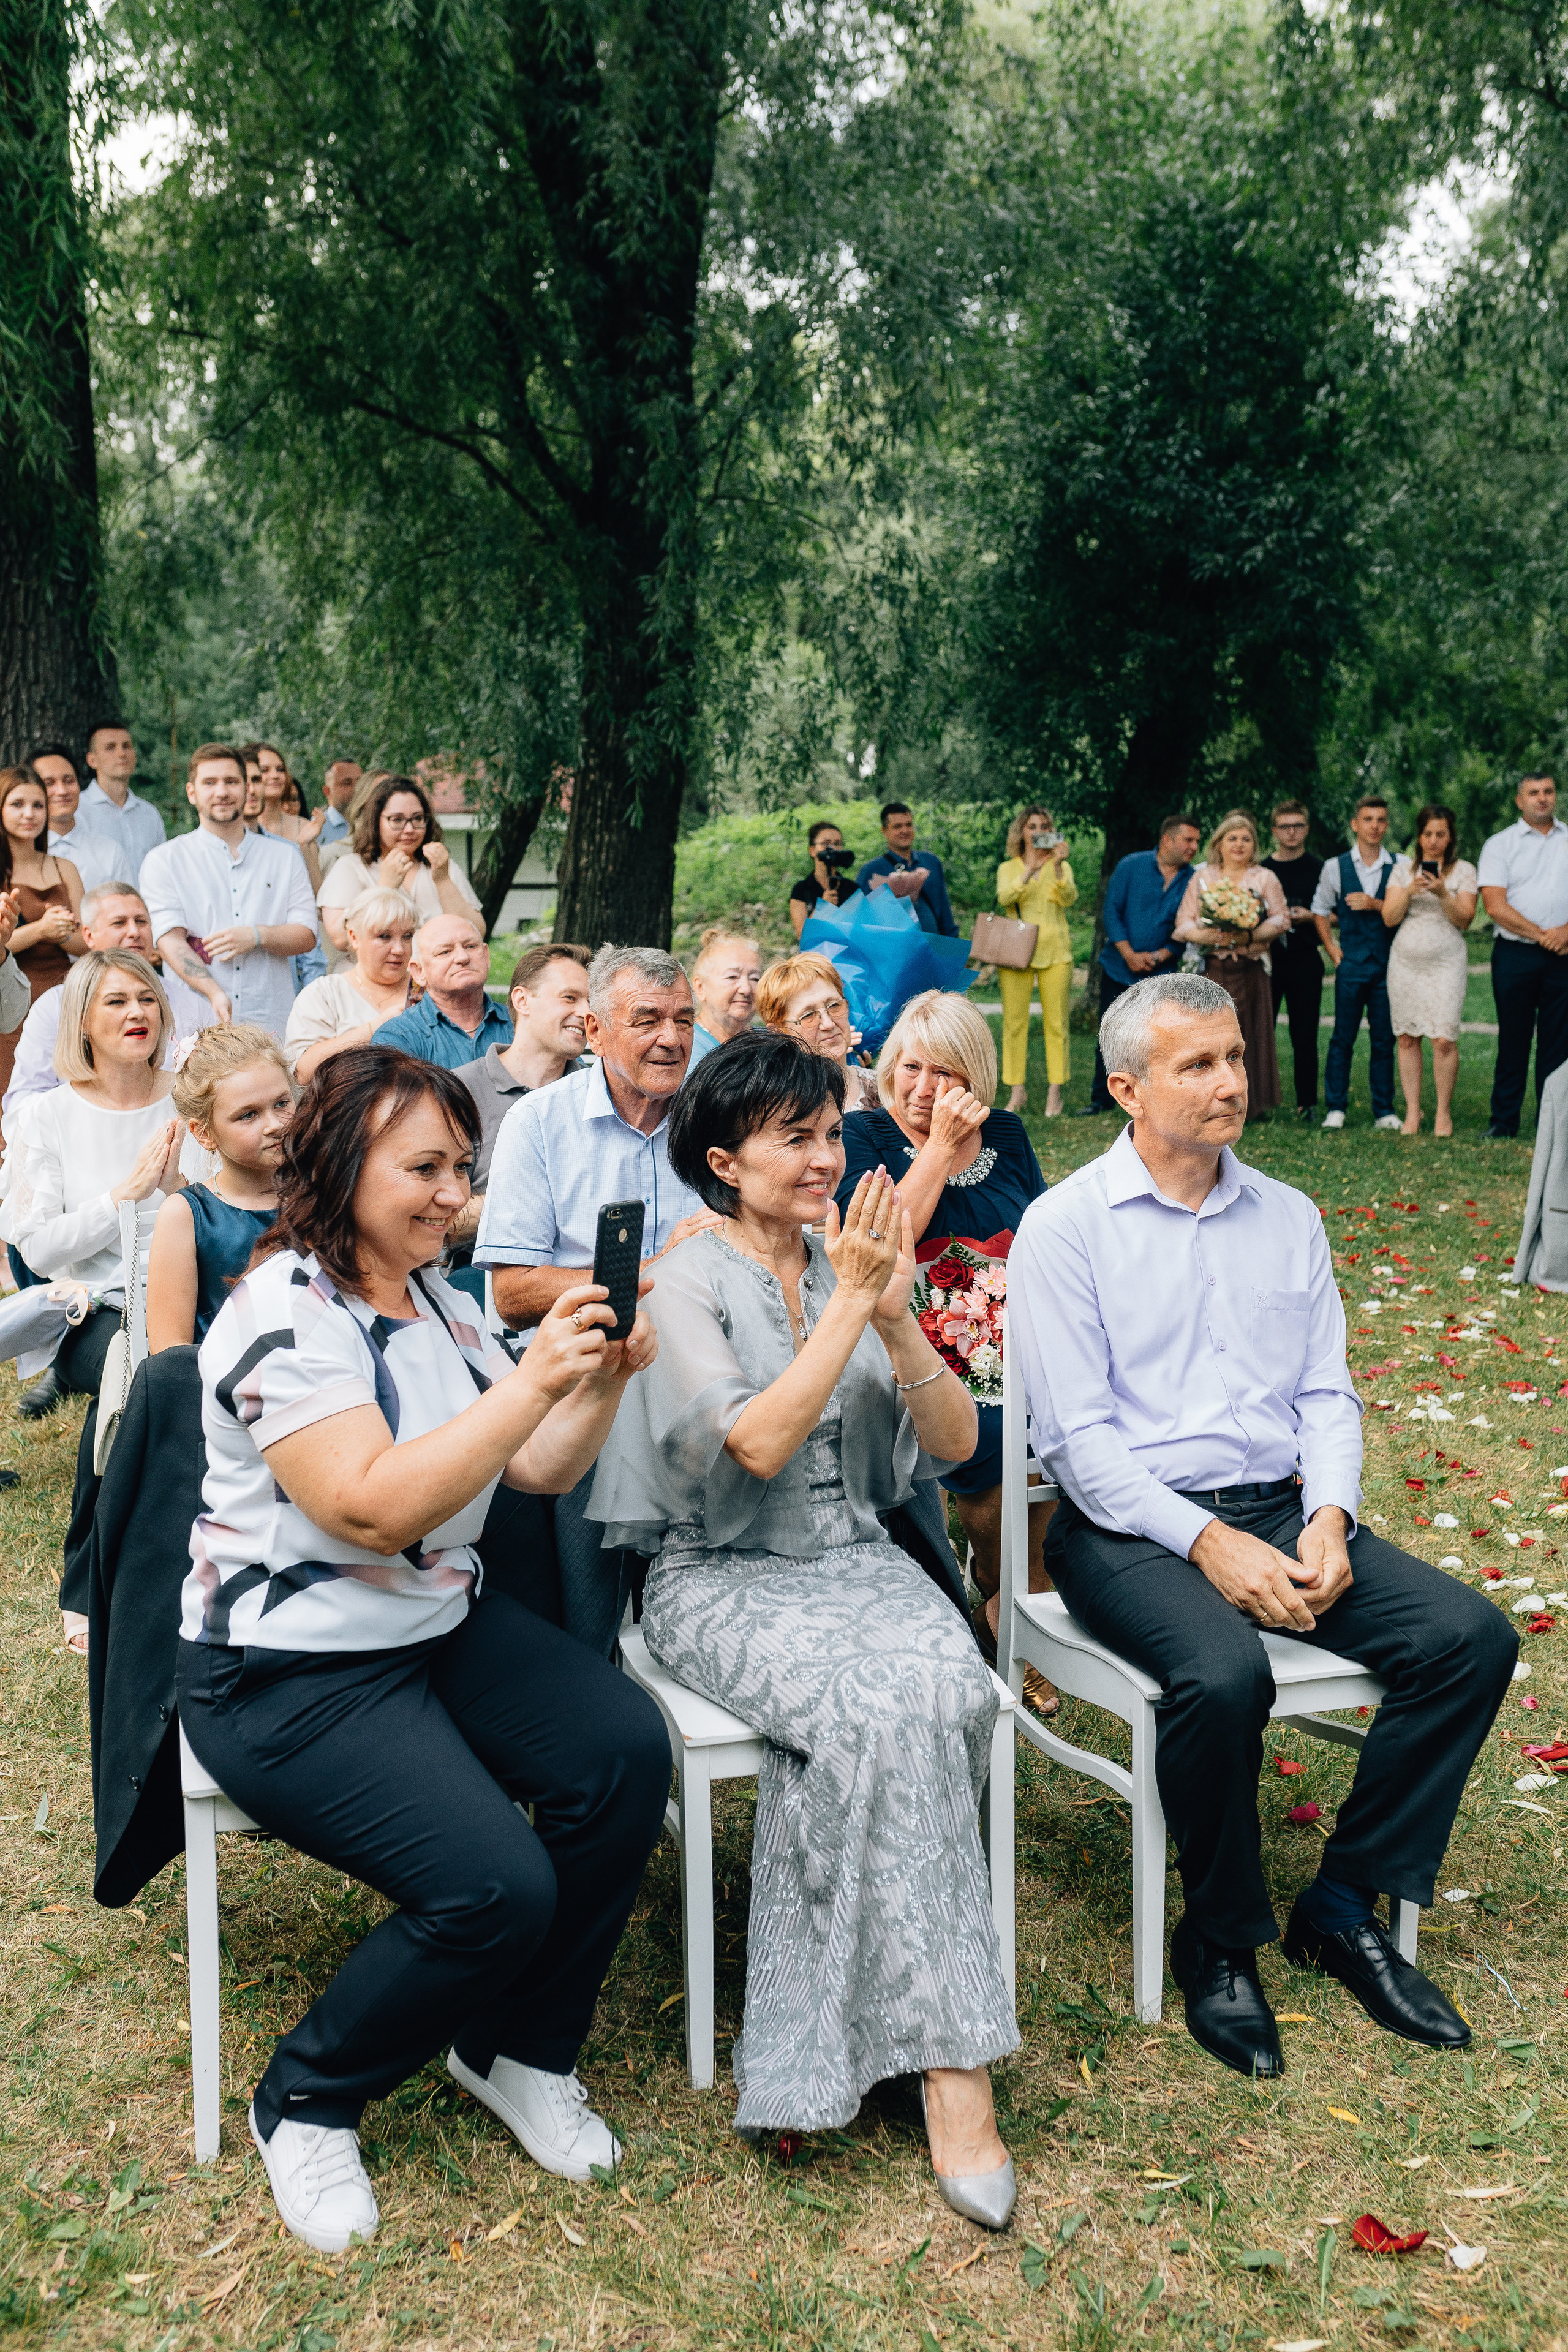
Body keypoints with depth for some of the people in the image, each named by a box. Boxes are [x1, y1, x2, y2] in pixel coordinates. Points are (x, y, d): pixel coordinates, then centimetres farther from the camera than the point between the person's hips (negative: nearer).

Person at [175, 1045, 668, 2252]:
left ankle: (519, 2051, 7)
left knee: (625, 1747, -16)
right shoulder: (284, 1313, -17)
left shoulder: (435, 1299, 10)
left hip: (446, 1626, 8)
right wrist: (530, 1381, -32)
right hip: (291, 1674, -8)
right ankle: (304, 2102, 7)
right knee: (495, 1888, -23)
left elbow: (541, 1469, 8)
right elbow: (373, 1507, -27)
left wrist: (604, 1377, -11)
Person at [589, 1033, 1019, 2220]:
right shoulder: (686, 1283, -4)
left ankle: (816, 2034, -13)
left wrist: (894, 1315, -10)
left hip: (857, 1557, 5)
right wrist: (846, 1305, -17)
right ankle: (951, 2055, -20)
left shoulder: (857, 1264, 11)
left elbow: (955, 1439, 5)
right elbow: (758, 1442, -19)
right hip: (723, 1578, -4)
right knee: (884, 1711, -31)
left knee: (953, 1687, -27)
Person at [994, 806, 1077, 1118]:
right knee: (1014, 1022, -2)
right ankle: (1018, 1090, 5)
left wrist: (1058, 866, -21)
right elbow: (1004, 898, -9)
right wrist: (1030, 870, -22)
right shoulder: (1008, 868, 11)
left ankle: (1055, 1091, 1)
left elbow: (1070, 899, -7)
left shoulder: (1061, 867, 11)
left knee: (1056, 1023, -3)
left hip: (1054, 953, 0)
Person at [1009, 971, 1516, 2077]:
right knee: (1225, 1673, -34)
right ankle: (1220, 1941, -6)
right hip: (1131, 1527, -5)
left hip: (1282, 1513, 6)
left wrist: (1328, 1518, -8)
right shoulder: (1066, 1226, -4)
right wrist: (1209, 1542, -20)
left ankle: (1344, 1904, 1)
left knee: (1473, 1635, -15)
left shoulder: (1290, 1217, 13)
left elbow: (1328, 1395, 12)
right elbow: (1078, 1434, -10)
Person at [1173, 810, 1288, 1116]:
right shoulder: (1201, 878, 12)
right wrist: (1208, 936, -15)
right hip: (1210, 968, 0)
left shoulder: (1264, 878, 10)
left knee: (1249, 1033, -3)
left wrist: (1250, 935, -13)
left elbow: (1281, 919, 3)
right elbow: (1184, 923, 5)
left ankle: (1247, 1102, 3)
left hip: (1250, 968, 0)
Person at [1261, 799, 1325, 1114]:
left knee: (1304, 1037, 0)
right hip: (1266, 961, 1)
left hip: (1304, 962, -1)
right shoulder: (1261, 870, 10)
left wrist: (1310, 917, -12)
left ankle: (1306, 1102, 7)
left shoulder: (1319, 869, 5)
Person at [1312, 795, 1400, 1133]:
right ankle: (1335, 1108, 9)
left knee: (1385, 1039, 4)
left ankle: (1384, 1111, 11)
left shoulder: (1399, 867, 3)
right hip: (1351, 964, 0)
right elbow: (1320, 910, 14)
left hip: (1388, 965, 0)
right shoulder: (1335, 866, 5)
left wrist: (1376, 905, -15)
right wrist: (1333, 950, 6)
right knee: (1343, 1038, 2)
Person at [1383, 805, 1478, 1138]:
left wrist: (1442, 894, -18)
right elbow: (1390, 918, 2)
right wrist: (1409, 891, -14)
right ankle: (1412, 1111, 11)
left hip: (1446, 963, -2)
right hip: (1405, 961, 2)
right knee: (1407, 1038, 3)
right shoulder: (1402, 869, 9)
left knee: (1444, 1040, -10)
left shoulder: (1463, 871, 4)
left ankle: (1444, 1112, 3)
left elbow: (1465, 920, -4)